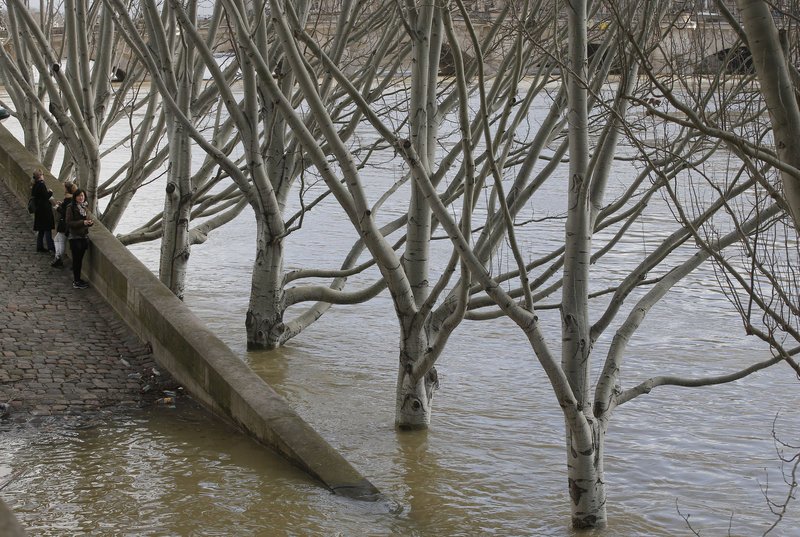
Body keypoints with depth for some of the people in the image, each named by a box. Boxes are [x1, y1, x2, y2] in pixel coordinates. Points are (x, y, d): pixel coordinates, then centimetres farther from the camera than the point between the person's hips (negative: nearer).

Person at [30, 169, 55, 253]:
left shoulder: (35, 186, 9)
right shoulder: (41, 185, -18)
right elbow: (46, 196, -19)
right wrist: (50, 192, -2)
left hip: (38, 210, 9)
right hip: (44, 210, -9)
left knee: (41, 230, 14)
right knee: (47, 229, -7)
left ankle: (40, 246, 17)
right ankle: (50, 246, -8)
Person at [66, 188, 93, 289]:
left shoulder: (85, 206, 9)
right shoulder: (71, 208, -12)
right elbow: (69, 222, -16)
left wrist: (90, 222, -5)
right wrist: (83, 222, -23)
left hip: (84, 236, 6)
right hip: (75, 237, -6)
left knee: (80, 259, 12)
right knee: (76, 259, -3)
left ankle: (77, 279, 21)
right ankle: (76, 282, 3)